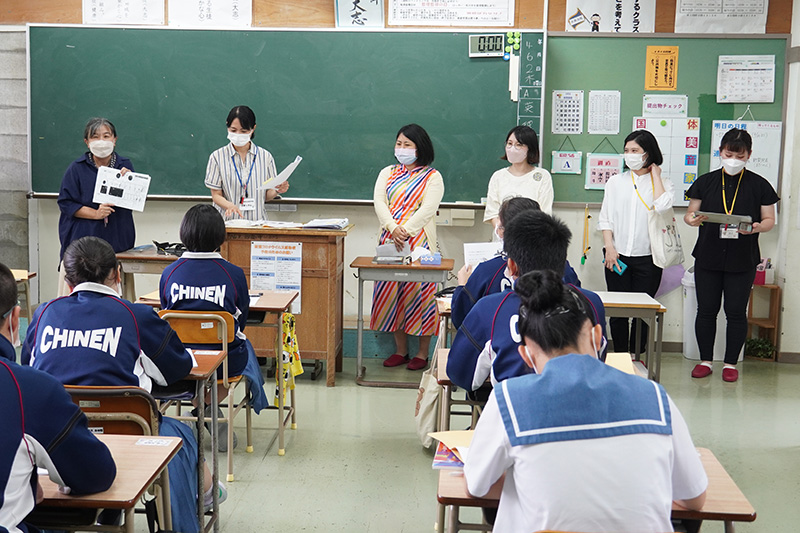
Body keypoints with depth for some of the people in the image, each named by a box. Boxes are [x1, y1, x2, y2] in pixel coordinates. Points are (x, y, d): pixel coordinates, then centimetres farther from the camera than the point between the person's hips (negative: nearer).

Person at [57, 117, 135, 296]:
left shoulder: (125, 165, 10)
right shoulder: (76, 168, 4)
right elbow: (65, 203, 0)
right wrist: (96, 213, -11)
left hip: (117, 240, 2)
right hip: (83, 239, -2)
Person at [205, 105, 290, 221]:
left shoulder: (265, 157, 8)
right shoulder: (217, 157, 5)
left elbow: (266, 196, 13)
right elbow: (216, 194, 4)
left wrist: (277, 191, -9)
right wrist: (230, 205, -16)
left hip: (257, 220, 1)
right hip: (227, 221, 0)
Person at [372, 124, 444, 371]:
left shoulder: (432, 177, 3)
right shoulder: (387, 173, 15)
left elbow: (428, 208, -10)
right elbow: (379, 202, 1)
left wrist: (406, 230, -21)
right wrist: (393, 229, -16)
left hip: (419, 241, -4)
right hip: (389, 240, 4)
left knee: (419, 292, -4)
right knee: (391, 291, 5)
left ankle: (422, 353, 5)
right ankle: (400, 350, 15)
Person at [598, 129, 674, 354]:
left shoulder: (662, 183, 5)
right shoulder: (616, 181, 11)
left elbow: (662, 206, -17)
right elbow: (605, 219, 8)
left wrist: (655, 173, -5)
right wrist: (609, 248, -5)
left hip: (648, 257, -1)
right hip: (618, 257, 2)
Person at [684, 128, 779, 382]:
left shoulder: (759, 185, 1)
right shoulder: (705, 182, 5)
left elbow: (769, 220, 4)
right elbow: (689, 214, 8)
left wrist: (756, 227, -17)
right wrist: (693, 219, -16)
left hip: (742, 261, -1)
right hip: (708, 257, 1)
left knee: (736, 312, 3)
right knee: (706, 310, 6)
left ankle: (731, 363, 15)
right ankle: (705, 360, 19)